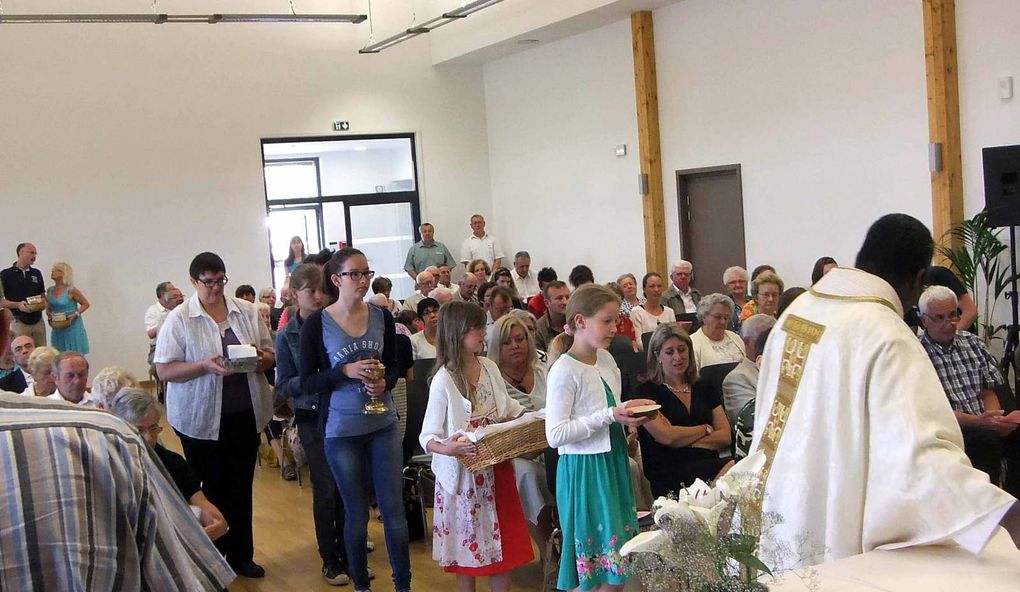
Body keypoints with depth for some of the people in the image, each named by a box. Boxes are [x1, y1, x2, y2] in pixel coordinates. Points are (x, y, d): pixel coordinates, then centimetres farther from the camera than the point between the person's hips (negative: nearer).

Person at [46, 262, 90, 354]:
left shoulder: (71, 290, -10)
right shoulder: (50, 290, 6)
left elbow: (86, 304, -4)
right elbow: (48, 308, 17)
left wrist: (75, 314, -16)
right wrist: (49, 316, -3)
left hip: (72, 327, -5)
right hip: (57, 329, 5)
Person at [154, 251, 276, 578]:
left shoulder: (247, 311, 4)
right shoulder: (178, 319, -6)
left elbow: (270, 353, 10)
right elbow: (164, 370, -9)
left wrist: (261, 359, -14)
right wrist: (205, 366, -23)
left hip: (246, 415, 4)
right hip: (201, 419, -3)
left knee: (241, 487, 13)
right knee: (212, 489, 5)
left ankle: (241, 555, 26)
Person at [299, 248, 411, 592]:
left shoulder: (382, 317, 1)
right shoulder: (317, 324, -8)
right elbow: (307, 382, -7)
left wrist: (384, 382, -11)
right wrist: (346, 372, -20)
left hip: (383, 424, 2)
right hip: (341, 429, -2)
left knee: (394, 507, 5)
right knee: (356, 512, 10)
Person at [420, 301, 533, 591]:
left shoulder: (489, 367, 2)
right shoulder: (443, 381, -15)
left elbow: (508, 408, 18)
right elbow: (428, 437, -15)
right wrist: (447, 448, -35)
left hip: (497, 468, 6)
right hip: (464, 473, -5)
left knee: (503, 544, 13)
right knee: (469, 548, 6)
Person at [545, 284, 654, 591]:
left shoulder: (606, 359, 9)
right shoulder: (565, 370, -15)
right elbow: (555, 435, -20)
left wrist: (628, 409, 2)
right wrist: (609, 416, -22)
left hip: (613, 462, 8)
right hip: (583, 470, -8)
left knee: (617, 567, 11)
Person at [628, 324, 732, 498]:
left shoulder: (704, 388, 23)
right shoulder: (646, 391, 7)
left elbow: (725, 437, 13)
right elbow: (666, 436, -7)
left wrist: (685, 440, -2)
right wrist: (705, 429, 8)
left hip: (710, 464, 6)